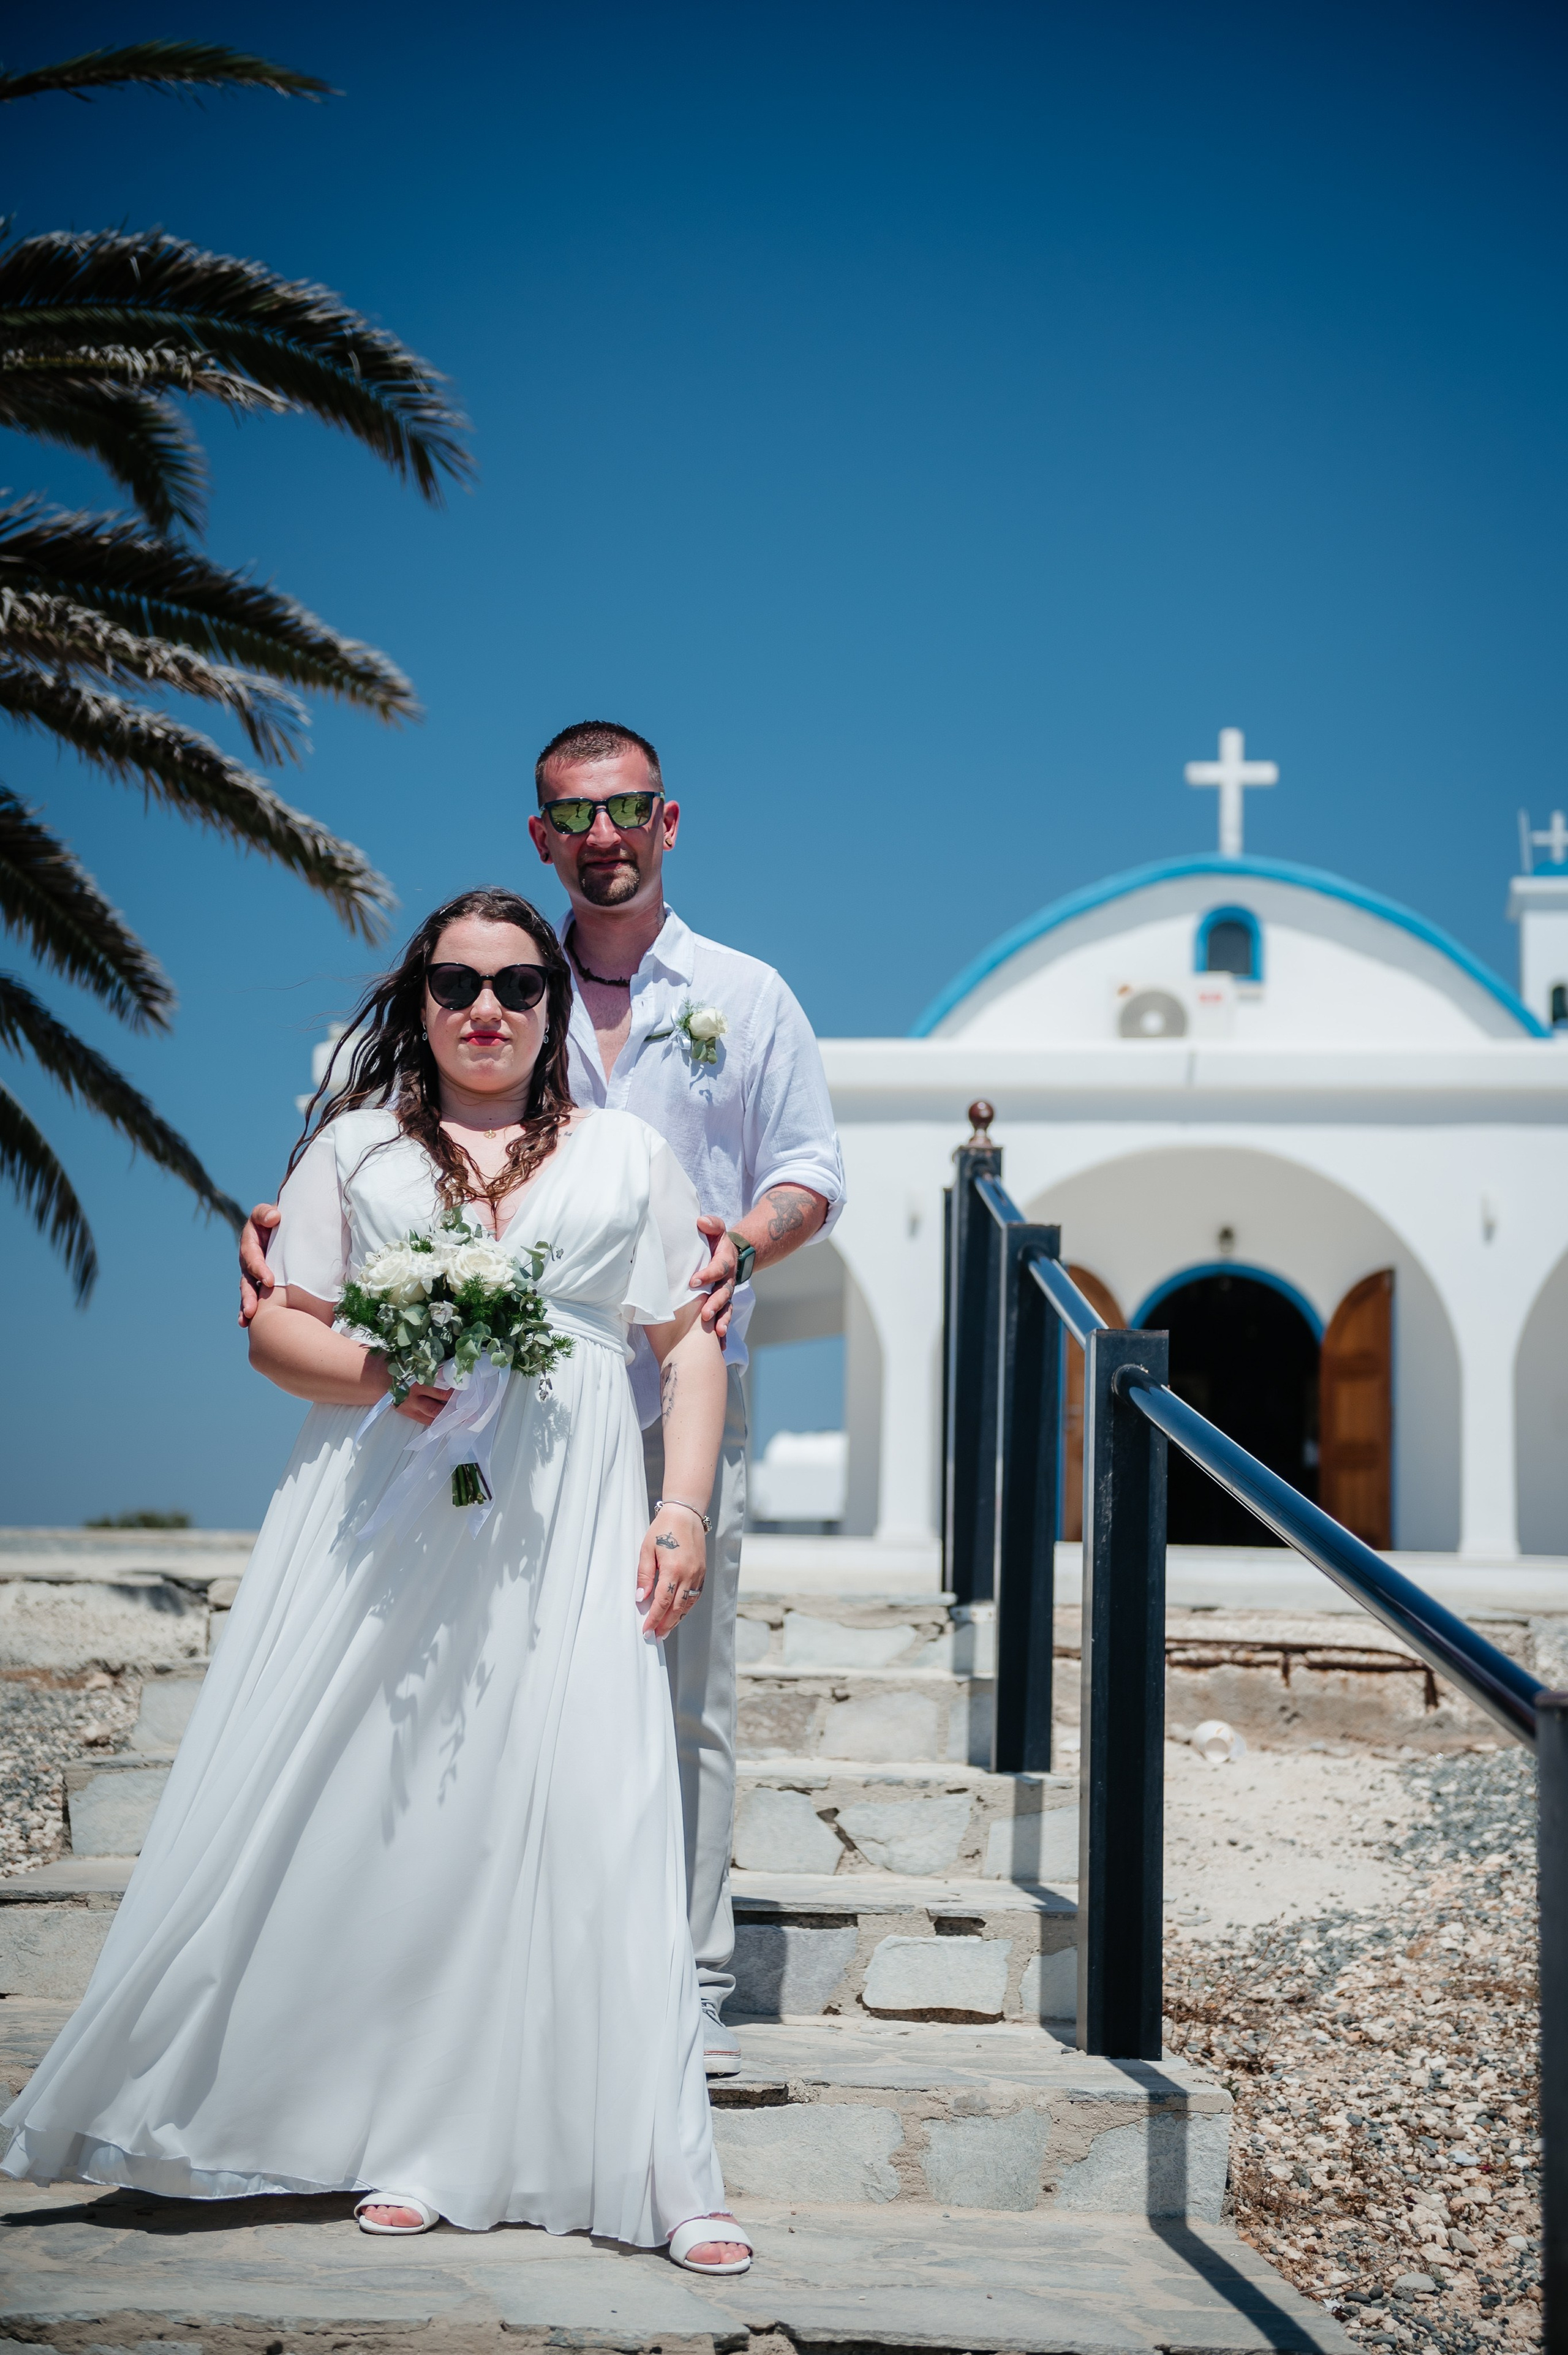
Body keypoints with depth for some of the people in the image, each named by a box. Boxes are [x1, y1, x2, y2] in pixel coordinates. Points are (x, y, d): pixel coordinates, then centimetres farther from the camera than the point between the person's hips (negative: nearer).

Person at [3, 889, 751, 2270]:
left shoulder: (627, 1157, 14)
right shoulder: (358, 1148, 13)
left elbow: (691, 1346, 10)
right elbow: (276, 1328, 7)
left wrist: (682, 1511, -2)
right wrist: (371, 1371, -13)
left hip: (565, 1536, 0)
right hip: (385, 1525, 1)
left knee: (590, 1820, -8)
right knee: (379, 1809, -2)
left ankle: (653, 2175, -4)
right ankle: (412, 2144, 12)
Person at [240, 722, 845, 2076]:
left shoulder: (749, 997, 12)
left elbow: (812, 1170, 9)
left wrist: (748, 1241, -13)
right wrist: (286, 1216, -13)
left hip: (683, 1398, 0)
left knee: (688, 1693, -1)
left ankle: (691, 1983, 7)